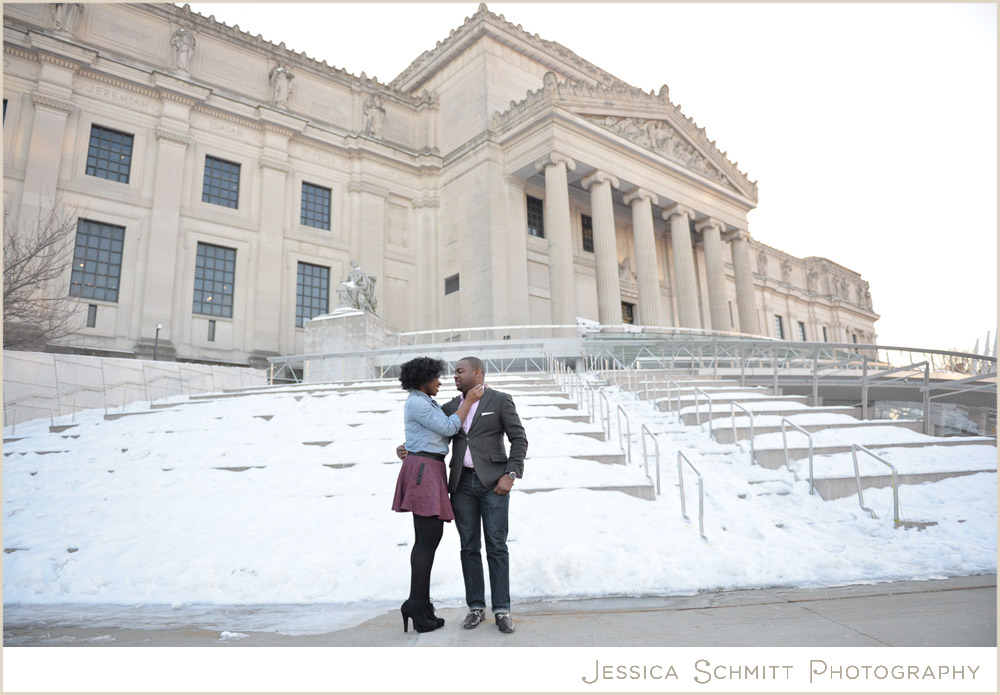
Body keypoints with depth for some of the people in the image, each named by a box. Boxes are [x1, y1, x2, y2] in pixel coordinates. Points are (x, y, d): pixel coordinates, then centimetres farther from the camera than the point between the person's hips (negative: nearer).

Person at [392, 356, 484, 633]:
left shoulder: (426, 402, 20)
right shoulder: (417, 403, -10)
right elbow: (448, 428, -11)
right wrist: (469, 401, -4)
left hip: (429, 470, 10)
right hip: (424, 469, -10)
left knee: (426, 540, 8)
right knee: (429, 539, -11)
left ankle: (421, 606, 11)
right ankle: (416, 604, -8)